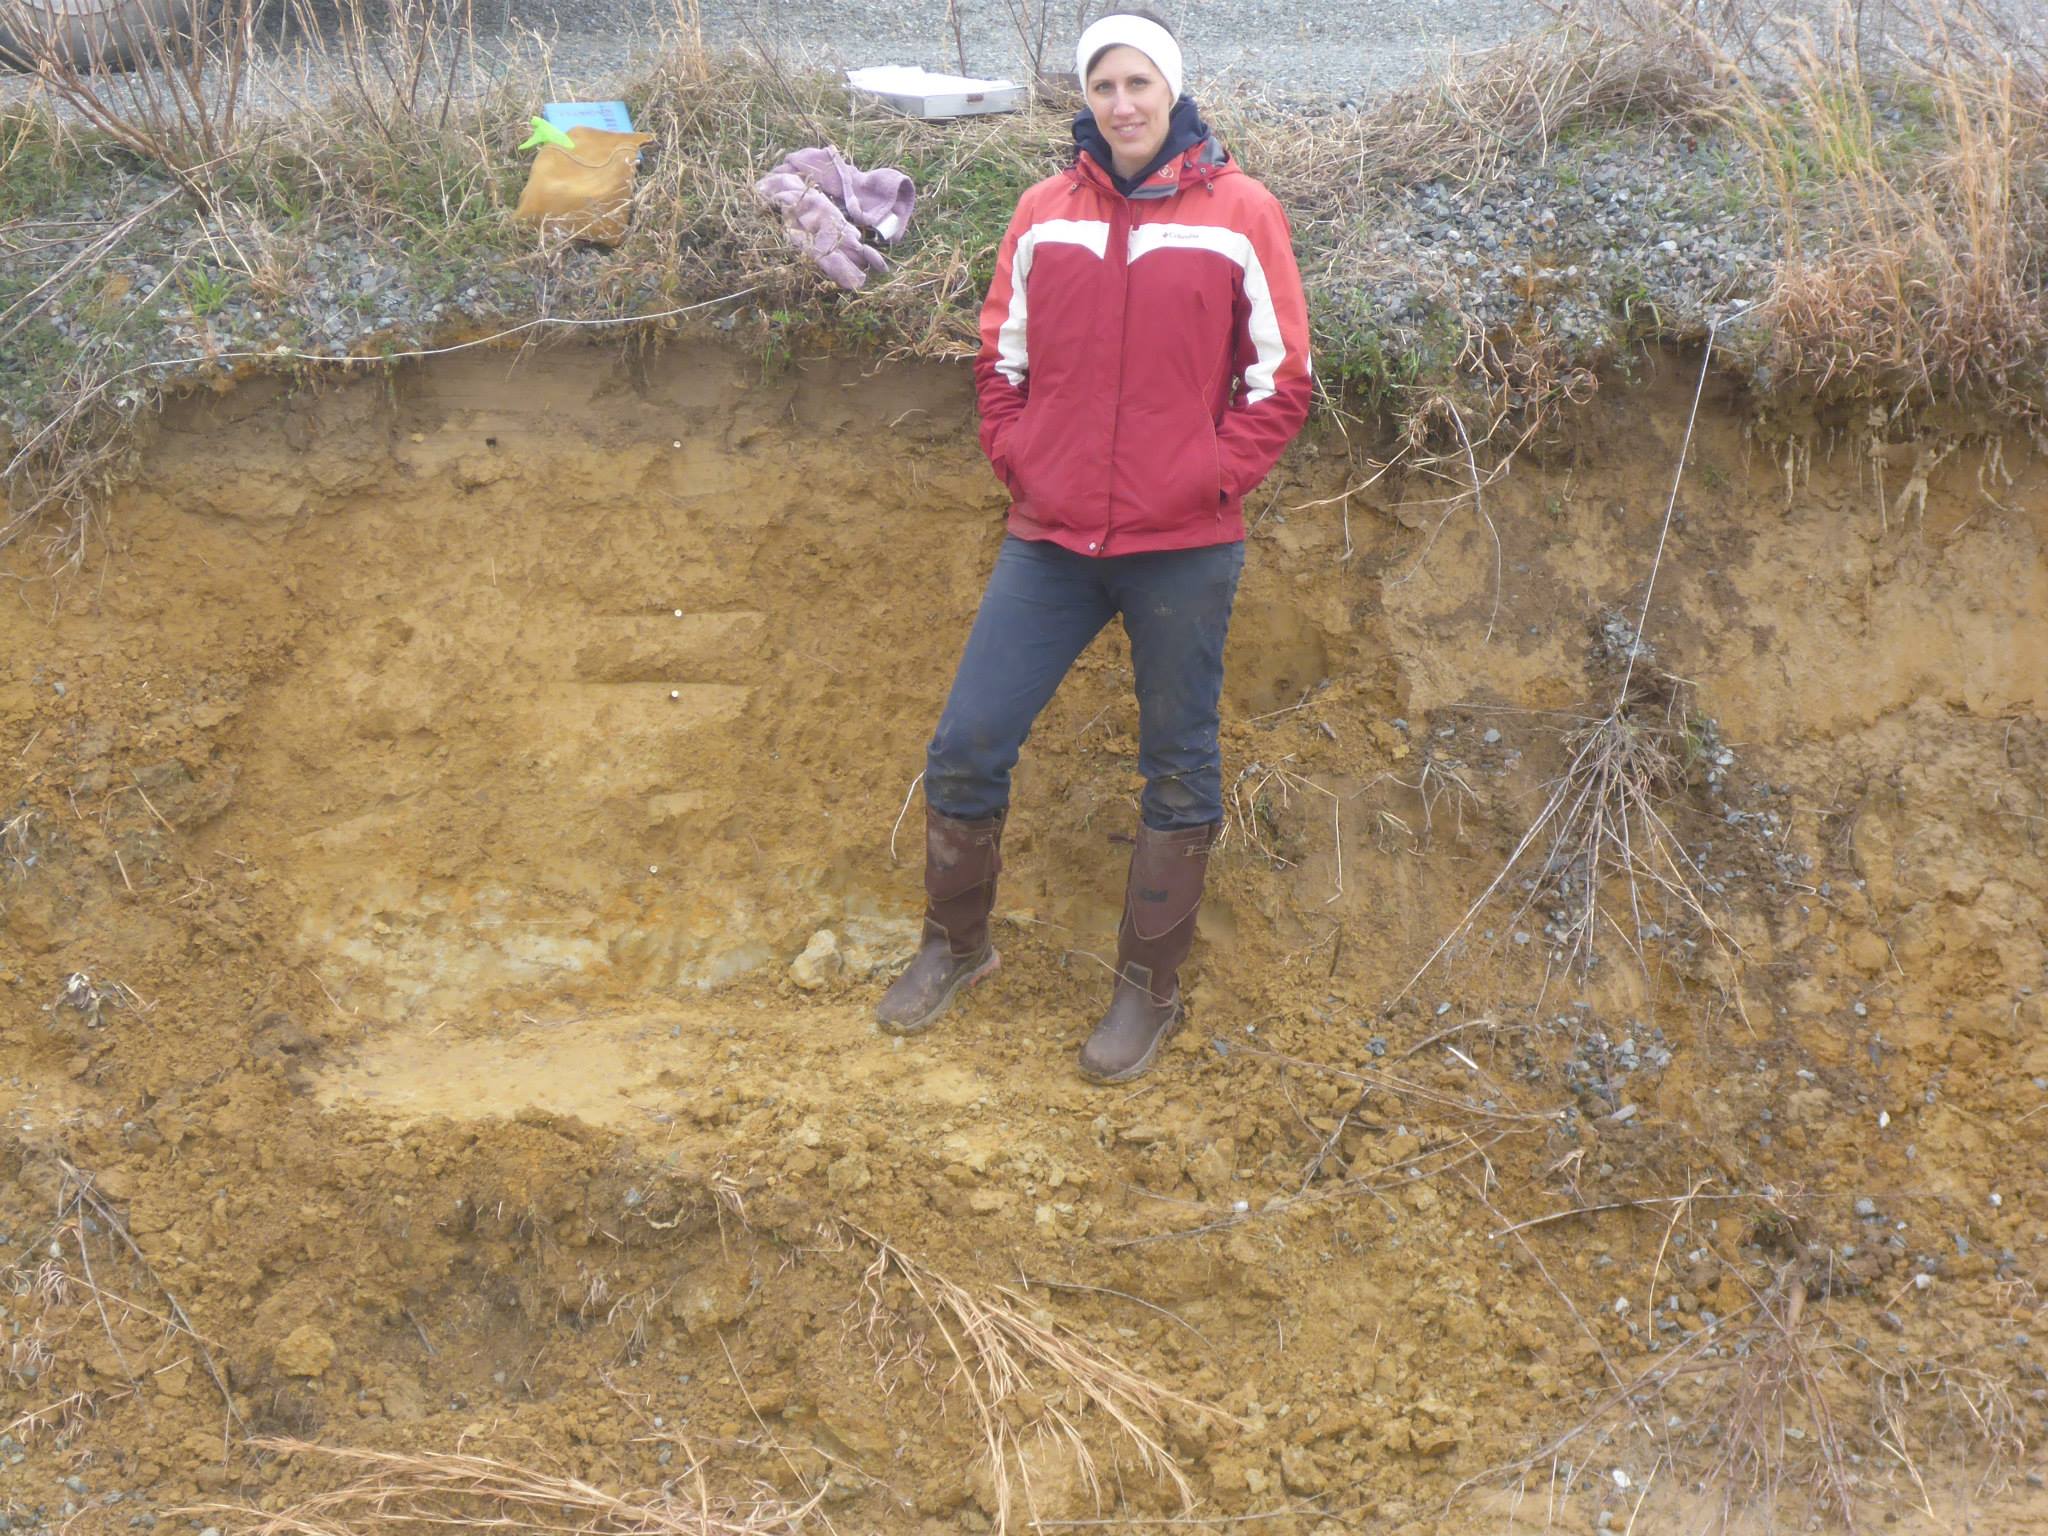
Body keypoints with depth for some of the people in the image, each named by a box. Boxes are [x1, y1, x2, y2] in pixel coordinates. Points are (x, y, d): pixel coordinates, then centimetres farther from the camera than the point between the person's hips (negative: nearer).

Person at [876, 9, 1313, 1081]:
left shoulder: (1239, 215, -3)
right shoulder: (1044, 214, 5)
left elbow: (1280, 380, -1)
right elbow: (1000, 358, 13)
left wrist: (1210, 480, -9)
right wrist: (1018, 462, 1)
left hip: (1183, 548, -2)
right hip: (1050, 539, 3)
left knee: (1178, 774, 8)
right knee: (966, 747, 4)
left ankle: (1150, 987, 22)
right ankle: (954, 944, 26)